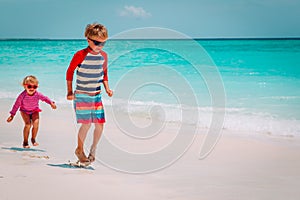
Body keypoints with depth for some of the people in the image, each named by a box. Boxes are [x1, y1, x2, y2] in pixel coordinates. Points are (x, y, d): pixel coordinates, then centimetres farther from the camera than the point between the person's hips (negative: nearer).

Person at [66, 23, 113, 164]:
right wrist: (69, 91, -4)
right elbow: (70, 72, -1)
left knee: (100, 124, -1)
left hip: (97, 96, 5)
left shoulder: (103, 56, 5)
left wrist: (107, 88, 6)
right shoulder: (80, 55, -11)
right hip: (82, 96, -5)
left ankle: (93, 149, 21)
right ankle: (80, 150, 14)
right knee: (86, 124, -9)